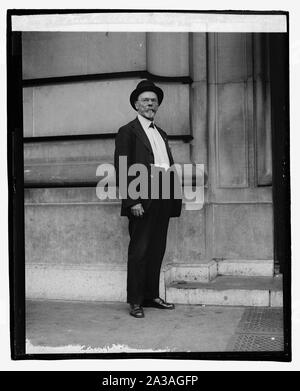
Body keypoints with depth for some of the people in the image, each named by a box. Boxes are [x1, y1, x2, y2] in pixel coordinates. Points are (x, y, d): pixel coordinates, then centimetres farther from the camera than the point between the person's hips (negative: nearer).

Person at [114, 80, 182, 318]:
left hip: (163, 200, 7)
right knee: (139, 251, -2)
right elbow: (122, 169, -8)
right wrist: (132, 201, -17)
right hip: (143, 200, -7)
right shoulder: (128, 132, 0)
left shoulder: (161, 134, 22)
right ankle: (135, 301, 6)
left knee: (157, 250, 11)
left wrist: (177, 191, 5)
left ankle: (152, 296, 21)